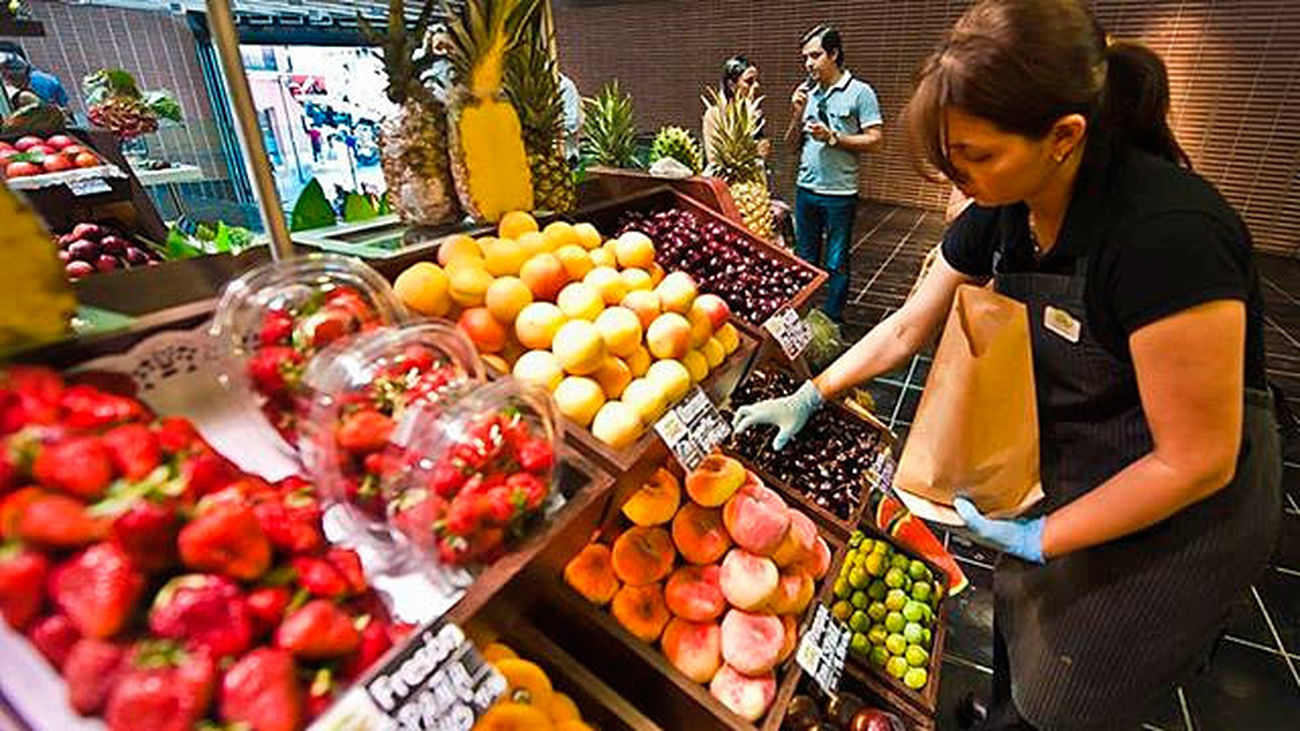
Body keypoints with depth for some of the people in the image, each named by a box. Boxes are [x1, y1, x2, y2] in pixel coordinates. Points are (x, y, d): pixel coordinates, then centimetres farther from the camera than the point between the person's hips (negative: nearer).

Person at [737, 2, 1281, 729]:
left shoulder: (1168, 233, -34)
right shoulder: (999, 214, -12)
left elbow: (1197, 460, -26)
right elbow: (907, 327, 1)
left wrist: (1041, 538, -18)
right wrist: (809, 397, 0)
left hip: (1174, 511, -6)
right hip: (1063, 471, 7)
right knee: (1020, 620, 27)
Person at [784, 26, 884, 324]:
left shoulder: (860, 92, -5)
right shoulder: (806, 92, 10)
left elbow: (875, 140, -9)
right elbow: (791, 142, 12)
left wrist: (832, 138, -16)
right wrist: (798, 113, -5)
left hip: (840, 193, -5)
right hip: (805, 188, 5)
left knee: (836, 263, 4)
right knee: (805, 258, 15)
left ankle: (832, 321, 16)